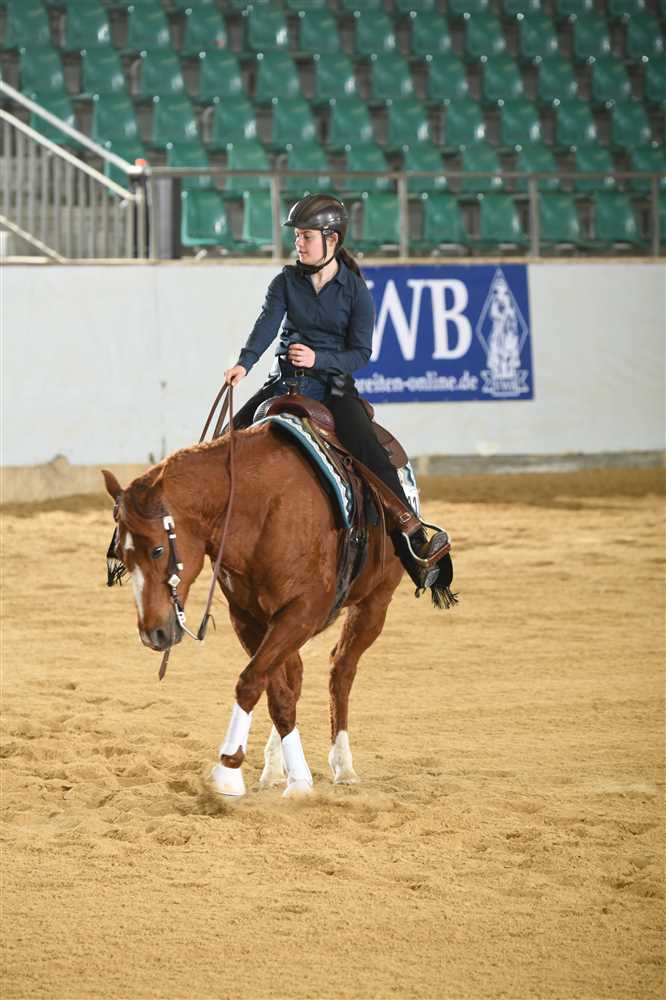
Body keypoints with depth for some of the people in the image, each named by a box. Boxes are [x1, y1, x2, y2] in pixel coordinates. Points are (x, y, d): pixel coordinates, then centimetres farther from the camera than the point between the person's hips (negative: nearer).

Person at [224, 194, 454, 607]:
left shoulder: (356, 290, -4)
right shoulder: (287, 281, 5)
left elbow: (361, 352, -7)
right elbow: (268, 323, -12)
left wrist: (319, 359, -24)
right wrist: (245, 363, -30)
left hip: (335, 384, -4)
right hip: (288, 382, 4)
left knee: (371, 453, -25)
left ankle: (417, 543, -29)